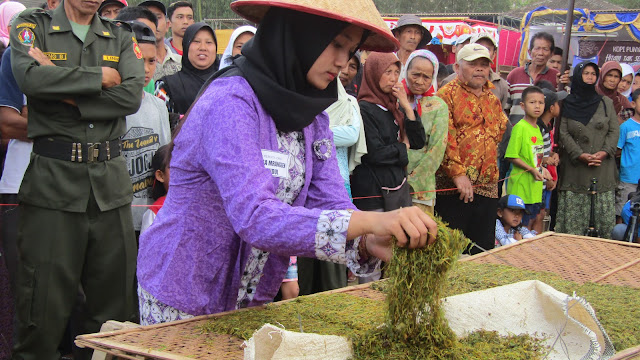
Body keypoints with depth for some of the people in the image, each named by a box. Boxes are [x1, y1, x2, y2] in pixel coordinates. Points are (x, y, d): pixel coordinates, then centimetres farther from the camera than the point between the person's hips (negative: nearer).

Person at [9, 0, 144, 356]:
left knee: (115, 288, 7)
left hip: (111, 180, 3)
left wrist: (66, 94, -10)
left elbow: (132, 95, -5)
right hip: (52, 178, -3)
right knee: (46, 293, -1)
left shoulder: (121, 36, 13)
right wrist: (100, 77, -7)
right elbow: (31, 78, -14)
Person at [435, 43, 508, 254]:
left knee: (484, 250, 10)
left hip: (487, 187, 7)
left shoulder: (493, 100, 18)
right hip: (452, 187, -6)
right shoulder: (447, 95, -4)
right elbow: (443, 139, -13)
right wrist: (458, 173, -20)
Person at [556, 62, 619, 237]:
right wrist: (581, 155, -13)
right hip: (575, 166, -2)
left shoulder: (606, 102, 12)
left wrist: (604, 153, -9)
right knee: (573, 216, -4)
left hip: (602, 167, 2)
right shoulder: (567, 104, 6)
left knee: (604, 214, -1)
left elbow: (614, 131, 7)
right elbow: (563, 133, -2)